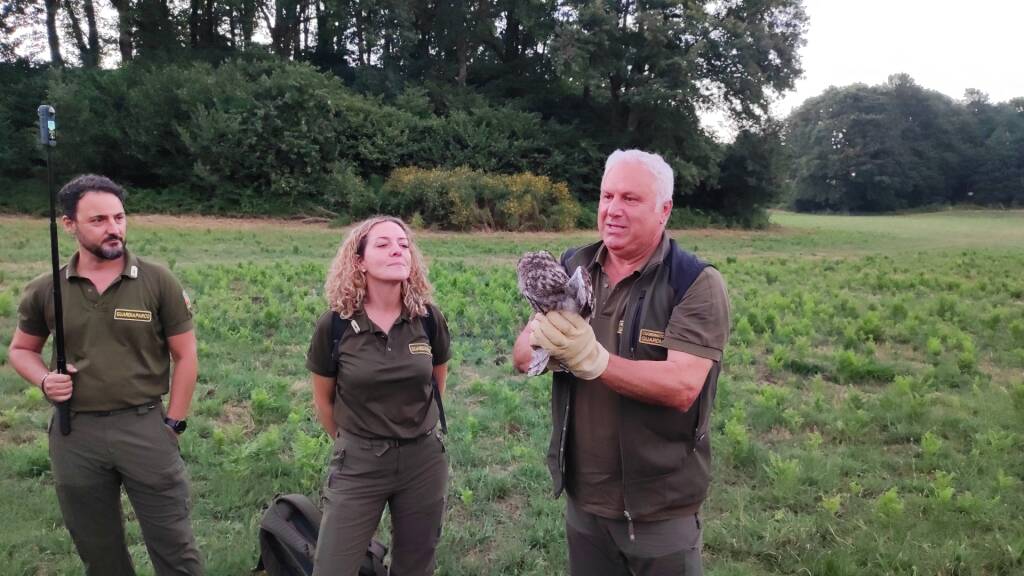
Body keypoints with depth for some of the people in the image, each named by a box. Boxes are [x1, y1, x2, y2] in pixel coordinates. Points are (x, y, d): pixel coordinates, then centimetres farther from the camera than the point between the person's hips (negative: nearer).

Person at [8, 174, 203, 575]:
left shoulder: (158, 281, -5)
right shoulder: (44, 291, 1)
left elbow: (185, 355, -1)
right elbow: (21, 350, 16)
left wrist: (172, 424, -3)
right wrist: (44, 380, -6)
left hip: (144, 426, -2)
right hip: (74, 434, 2)